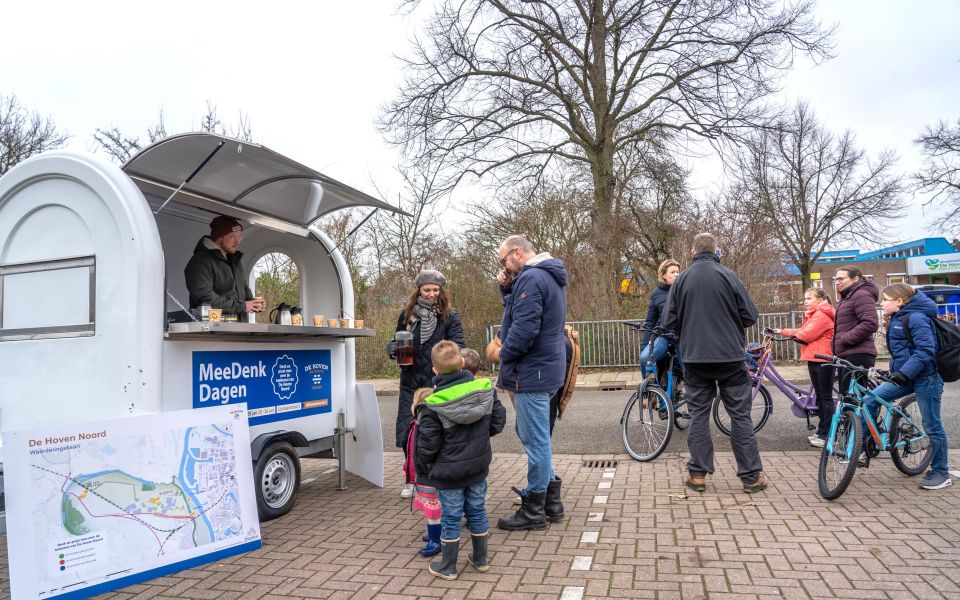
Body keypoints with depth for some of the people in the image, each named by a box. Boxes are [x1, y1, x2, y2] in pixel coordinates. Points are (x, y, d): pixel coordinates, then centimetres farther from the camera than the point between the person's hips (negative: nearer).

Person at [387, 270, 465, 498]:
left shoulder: (450, 316, 1)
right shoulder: (407, 314, 9)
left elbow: (458, 347, -7)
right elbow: (397, 341, 18)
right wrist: (393, 349, -6)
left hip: (438, 382, -3)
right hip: (411, 381, 3)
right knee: (407, 430, 4)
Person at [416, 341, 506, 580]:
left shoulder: (433, 405, -20)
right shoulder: (484, 389, -8)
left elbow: (427, 444, -15)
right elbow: (498, 421, 2)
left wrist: (422, 470, 1)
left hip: (449, 472, -4)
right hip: (478, 466, 4)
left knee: (451, 517, 9)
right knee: (477, 511, 18)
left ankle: (448, 567, 23)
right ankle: (481, 559, 32)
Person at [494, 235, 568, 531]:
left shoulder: (531, 278, -18)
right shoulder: (548, 275, 16)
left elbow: (524, 327, -25)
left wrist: (505, 355, -11)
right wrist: (507, 290, 5)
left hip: (531, 372, -11)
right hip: (544, 368, 11)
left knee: (535, 439, -1)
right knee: (535, 435, 19)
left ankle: (534, 511, 11)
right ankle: (551, 499, 27)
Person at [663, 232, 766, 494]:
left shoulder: (680, 280, 1)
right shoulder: (728, 276, -4)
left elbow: (670, 323, 1)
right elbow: (750, 316, -2)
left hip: (694, 358, 2)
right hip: (730, 357, -1)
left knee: (698, 415, 8)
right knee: (740, 415, 6)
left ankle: (698, 474, 11)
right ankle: (751, 475, 11)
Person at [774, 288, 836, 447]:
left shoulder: (822, 315, -15)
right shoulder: (813, 314, 19)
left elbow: (807, 334, -20)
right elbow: (801, 332, 19)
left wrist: (795, 335, 0)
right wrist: (782, 332, 14)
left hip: (823, 360, -10)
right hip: (813, 360, 10)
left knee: (825, 398, -3)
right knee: (819, 397, 13)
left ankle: (827, 435, 2)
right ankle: (821, 432, 19)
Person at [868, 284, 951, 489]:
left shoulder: (916, 318, -16)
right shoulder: (897, 319, 12)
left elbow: (926, 351, -24)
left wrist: (904, 372, -28)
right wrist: (894, 370, 20)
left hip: (925, 377, -9)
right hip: (904, 376, 9)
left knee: (932, 426, 2)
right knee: (871, 400, -5)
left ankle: (941, 473, 16)